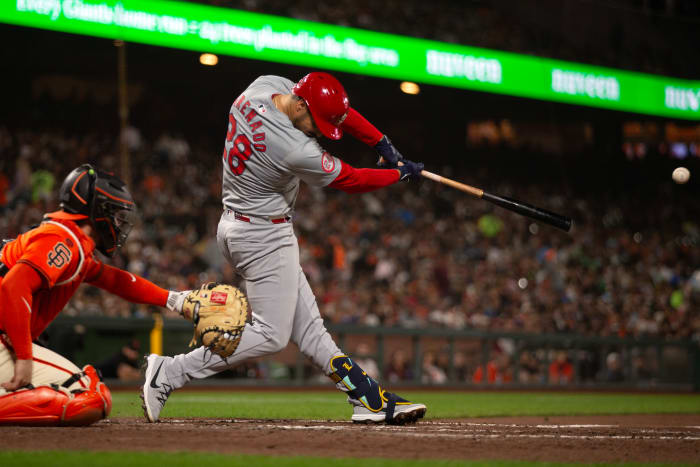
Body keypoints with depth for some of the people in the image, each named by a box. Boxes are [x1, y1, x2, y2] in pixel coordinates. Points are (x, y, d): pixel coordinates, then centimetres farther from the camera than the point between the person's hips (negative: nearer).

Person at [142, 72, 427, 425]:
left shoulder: (264, 86, -6)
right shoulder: (297, 151, -30)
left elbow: (337, 109, 6)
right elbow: (351, 181, -14)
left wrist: (382, 143, 3)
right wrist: (400, 172, 2)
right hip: (264, 236, -10)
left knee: (307, 326, 8)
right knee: (271, 334, -4)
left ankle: (370, 400, 10)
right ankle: (168, 374, -4)